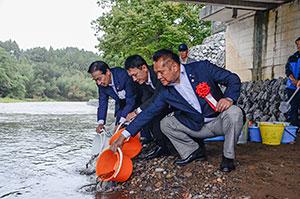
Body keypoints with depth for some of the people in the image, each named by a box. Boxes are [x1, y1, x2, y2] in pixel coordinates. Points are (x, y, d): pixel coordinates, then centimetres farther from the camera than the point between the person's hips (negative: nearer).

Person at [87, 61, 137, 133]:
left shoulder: (123, 75, -31)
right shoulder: (101, 84, -14)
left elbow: (131, 101, -30)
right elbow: (103, 102, -7)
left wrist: (121, 122, -36)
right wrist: (101, 122, -23)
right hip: (121, 106, 5)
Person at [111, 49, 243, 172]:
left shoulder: (202, 68, -15)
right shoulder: (166, 92, -6)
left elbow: (233, 79, -10)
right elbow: (148, 112, -4)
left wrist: (229, 98, -31)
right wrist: (124, 135, -8)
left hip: (219, 121, -3)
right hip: (198, 127, 3)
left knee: (234, 112, -34)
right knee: (165, 123, -6)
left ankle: (228, 156, -12)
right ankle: (193, 152, 10)